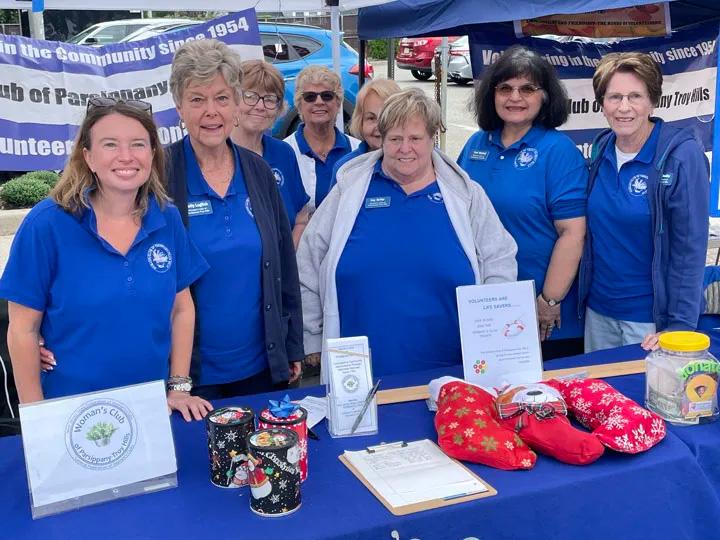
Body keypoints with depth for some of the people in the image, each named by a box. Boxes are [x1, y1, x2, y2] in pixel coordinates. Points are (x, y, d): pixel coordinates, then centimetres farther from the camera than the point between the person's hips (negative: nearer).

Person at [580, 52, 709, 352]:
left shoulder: (682, 154, -15)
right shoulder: (601, 148, 1)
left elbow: (690, 247, -16)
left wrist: (678, 326, -18)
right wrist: (586, 293, 8)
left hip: (650, 316, -5)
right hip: (597, 310, 5)